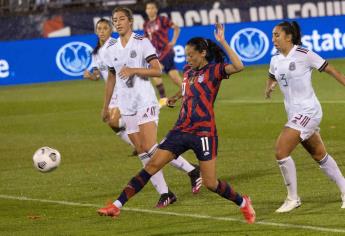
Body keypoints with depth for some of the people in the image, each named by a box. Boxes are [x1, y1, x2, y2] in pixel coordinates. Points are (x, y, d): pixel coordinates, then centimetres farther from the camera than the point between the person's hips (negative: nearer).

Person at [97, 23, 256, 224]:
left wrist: (222, 42, -26)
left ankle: (243, 203, 24)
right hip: (181, 130, 6)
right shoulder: (188, 71, 13)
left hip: (204, 133, -6)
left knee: (211, 183, -3)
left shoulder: (214, 70, -6)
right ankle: (117, 206, -8)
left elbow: (238, 66, -26)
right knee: (152, 166, -5)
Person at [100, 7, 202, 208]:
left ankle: (192, 170, -3)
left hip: (145, 102, -6)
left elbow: (157, 70, -11)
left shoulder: (142, 43, -5)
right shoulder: (111, 48, 11)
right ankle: (165, 193, 4)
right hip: (126, 106, 6)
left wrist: (133, 70, -22)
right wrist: (106, 106, 22)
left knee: (150, 147, -19)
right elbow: (111, 78, 21)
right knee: (143, 153, 1)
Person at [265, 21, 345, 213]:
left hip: (308, 111, -8)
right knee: (320, 155, 14)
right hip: (294, 114, 8)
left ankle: (293, 198, -4)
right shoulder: (276, 60, 9)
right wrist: (269, 87, 4)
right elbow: (272, 77, 27)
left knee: (281, 150, -16)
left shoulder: (304, 54, -12)